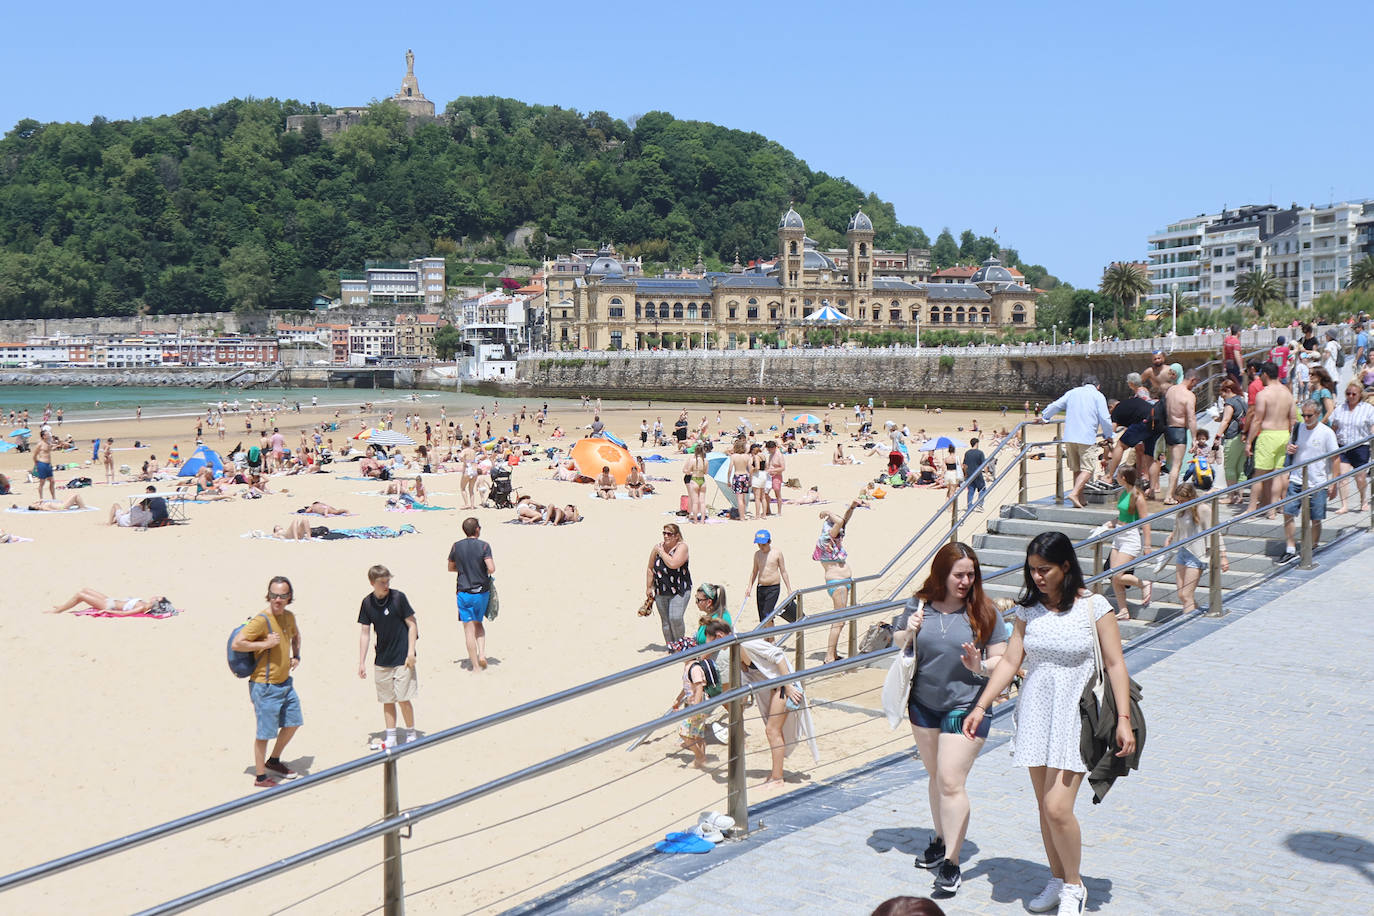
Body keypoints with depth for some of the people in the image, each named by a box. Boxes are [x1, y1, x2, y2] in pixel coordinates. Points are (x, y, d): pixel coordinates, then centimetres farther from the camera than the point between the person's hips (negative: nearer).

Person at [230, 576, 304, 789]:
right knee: (265, 731, 0)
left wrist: (296, 655, 13)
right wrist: (265, 644, -24)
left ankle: (274, 762, 39)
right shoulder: (262, 620, -19)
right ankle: (261, 777, 14)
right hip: (265, 686, -8)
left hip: (285, 682, 8)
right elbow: (236, 644, -24)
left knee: (293, 722, 19)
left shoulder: (289, 617, 5)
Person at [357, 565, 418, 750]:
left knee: (403, 698, -3)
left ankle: (411, 736, 14)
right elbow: (365, 632, 6)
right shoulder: (367, 602, 0)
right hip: (382, 660, 4)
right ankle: (390, 739, 21)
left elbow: (412, 625, -5)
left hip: (402, 658, -4)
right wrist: (361, 662, 3)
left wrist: (411, 653, -11)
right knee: (387, 700, 10)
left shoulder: (398, 597, -10)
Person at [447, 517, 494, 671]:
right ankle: (482, 654, 4)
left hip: (464, 592, 0)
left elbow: (450, 568, 10)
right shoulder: (484, 546, -9)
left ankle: (475, 665, 4)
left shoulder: (456, 546, -1)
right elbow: (491, 569, -17)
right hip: (482, 591, 0)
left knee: (469, 629, 4)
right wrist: (483, 570, 5)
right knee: (479, 624, 22)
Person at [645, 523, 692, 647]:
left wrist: (661, 552, -15)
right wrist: (648, 587, 11)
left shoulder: (682, 547, -9)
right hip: (661, 592, 4)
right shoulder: (657, 547, 4)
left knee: (675, 618, -15)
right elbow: (650, 569, 12)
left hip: (679, 590, -4)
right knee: (665, 621, 7)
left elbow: (673, 564, -26)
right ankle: (670, 647, 19)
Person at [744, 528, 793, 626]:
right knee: (762, 618, 5)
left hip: (773, 588, -5)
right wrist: (749, 587, 16)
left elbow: (783, 572, 1)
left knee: (766, 615, -16)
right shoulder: (757, 554, 9)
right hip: (760, 588, 5)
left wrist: (789, 589, 1)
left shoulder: (777, 553, -3)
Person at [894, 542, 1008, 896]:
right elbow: (897, 646, 10)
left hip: (966, 707, -4)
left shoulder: (983, 612, -8)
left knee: (951, 782, -8)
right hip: (923, 705, 4)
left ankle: (951, 863, -2)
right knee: (936, 776, 18)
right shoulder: (918, 606, -1)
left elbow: (1002, 658, -3)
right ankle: (941, 839, 37)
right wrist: (909, 634, -11)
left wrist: (981, 667, -24)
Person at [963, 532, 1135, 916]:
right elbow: (1010, 660, 6)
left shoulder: (1094, 607, -7)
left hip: (1076, 714, -4)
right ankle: (1057, 880, 28)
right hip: (1035, 712, 4)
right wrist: (980, 707, 2)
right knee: (1044, 806, 10)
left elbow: (1115, 664, -5)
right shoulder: (1029, 607, 5)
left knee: (1058, 808, -11)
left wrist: (1123, 720, -10)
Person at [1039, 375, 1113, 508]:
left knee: (1076, 469, 13)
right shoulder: (1098, 396, 5)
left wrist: (1044, 418, 33)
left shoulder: (1072, 392, 17)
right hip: (1087, 438, -5)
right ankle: (1075, 493, -24)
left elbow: (1055, 406, 17)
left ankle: (1080, 499, 13)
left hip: (1069, 437, 5)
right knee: (1087, 469, -6)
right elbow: (1104, 419, -1)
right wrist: (1108, 436, 13)